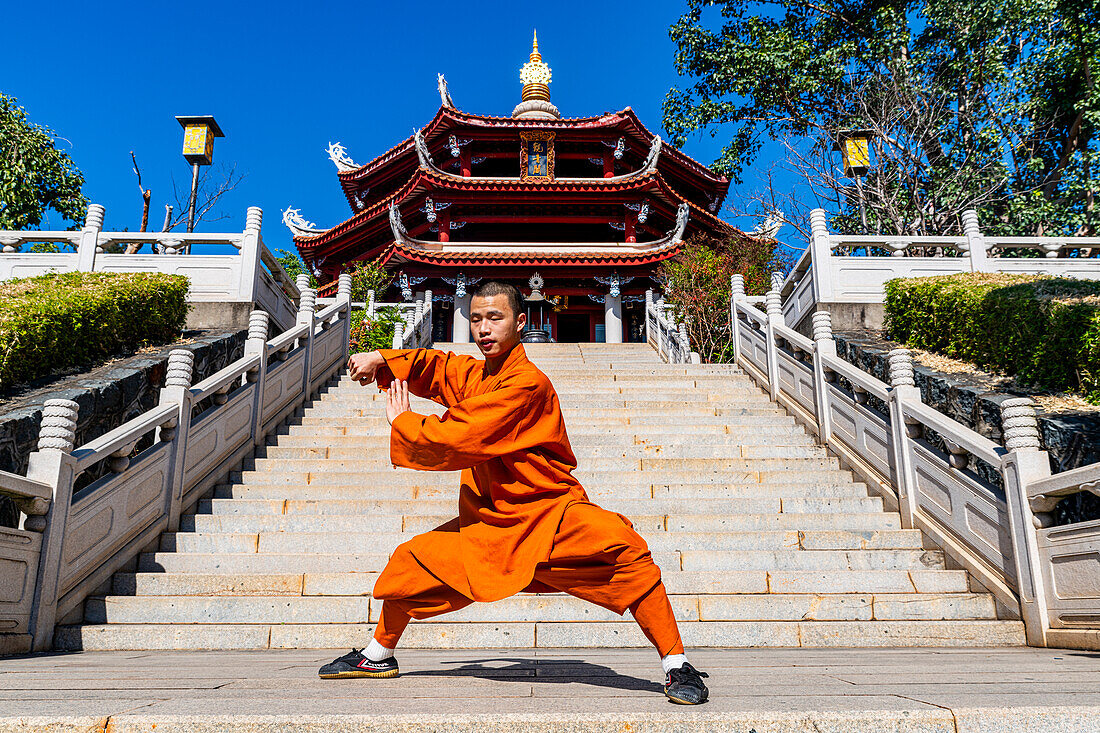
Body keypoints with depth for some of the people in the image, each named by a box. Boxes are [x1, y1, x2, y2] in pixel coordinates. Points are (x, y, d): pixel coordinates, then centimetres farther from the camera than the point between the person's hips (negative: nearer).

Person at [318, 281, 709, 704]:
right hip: (489, 524, 8)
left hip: (548, 514, -7)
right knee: (411, 560, 10)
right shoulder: (474, 374, 5)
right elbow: (433, 366, 25)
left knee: (624, 550, -33)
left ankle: (675, 665, -19)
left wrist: (401, 422, -7)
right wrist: (380, 359, 7)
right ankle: (379, 656, 36)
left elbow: (456, 441, -24)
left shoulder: (527, 383, -21)